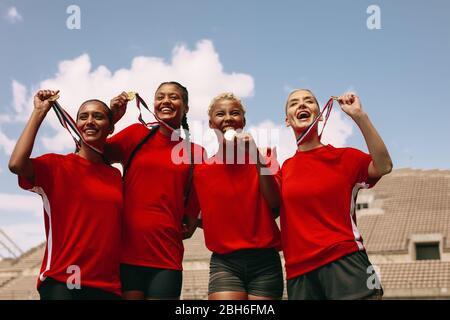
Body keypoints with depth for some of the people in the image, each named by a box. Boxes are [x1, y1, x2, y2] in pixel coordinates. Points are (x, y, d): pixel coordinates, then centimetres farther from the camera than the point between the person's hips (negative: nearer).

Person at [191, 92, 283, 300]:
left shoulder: (263, 161, 5)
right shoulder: (201, 169, 5)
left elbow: (275, 203, -13)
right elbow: (198, 218, 18)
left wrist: (256, 157, -19)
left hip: (264, 261, 0)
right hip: (224, 262, 0)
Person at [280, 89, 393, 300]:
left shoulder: (342, 157, 4)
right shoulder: (285, 168, 14)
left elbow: (383, 166, -13)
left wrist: (359, 115, -18)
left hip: (344, 261, -3)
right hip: (299, 271, 4)